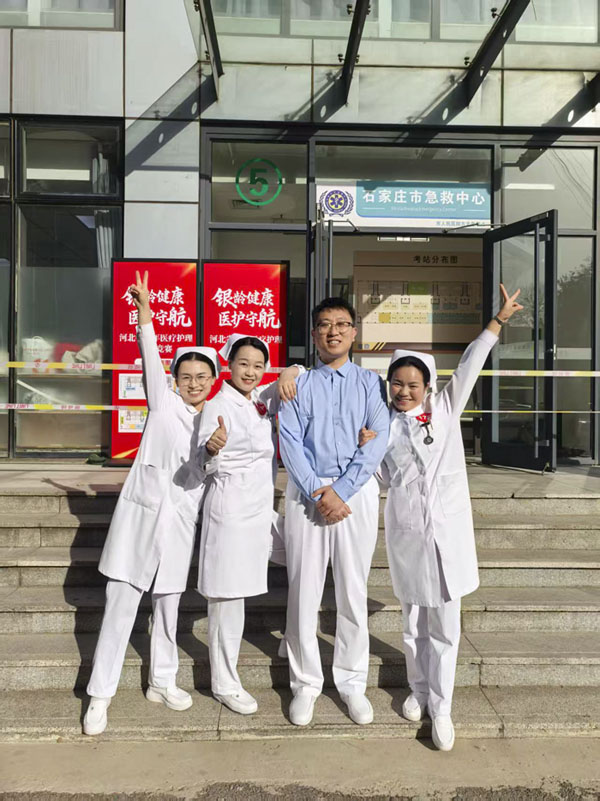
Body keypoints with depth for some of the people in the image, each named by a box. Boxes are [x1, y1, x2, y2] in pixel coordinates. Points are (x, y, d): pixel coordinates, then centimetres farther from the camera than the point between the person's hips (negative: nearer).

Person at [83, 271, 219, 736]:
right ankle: (100, 694, 16)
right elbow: (151, 358, -12)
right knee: (120, 608, 2)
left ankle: (162, 682, 32)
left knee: (168, 608, 14)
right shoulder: (164, 404, -1)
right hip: (141, 517, -3)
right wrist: (144, 310, -22)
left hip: (180, 523, 3)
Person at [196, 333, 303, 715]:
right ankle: (224, 683, 15)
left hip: (262, 506, 7)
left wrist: (290, 372, -3)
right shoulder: (218, 406, -10)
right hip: (230, 507, -7)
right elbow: (206, 465, -13)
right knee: (227, 594, 0)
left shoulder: (264, 398, 9)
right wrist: (213, 450, -36)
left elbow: (302, 375, 20)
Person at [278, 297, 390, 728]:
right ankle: (305, 684, 21)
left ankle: (352, 683, 25)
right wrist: (317, 493, -13)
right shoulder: (300, 383, 8)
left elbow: (379, 438, -4)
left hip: (357, 490, 0)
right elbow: (290, 440, -1)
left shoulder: (370, 381, 8)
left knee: (354, 591, 7)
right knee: (304, 591, 4)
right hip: (307, 491, 0)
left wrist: (341, 490, -13)